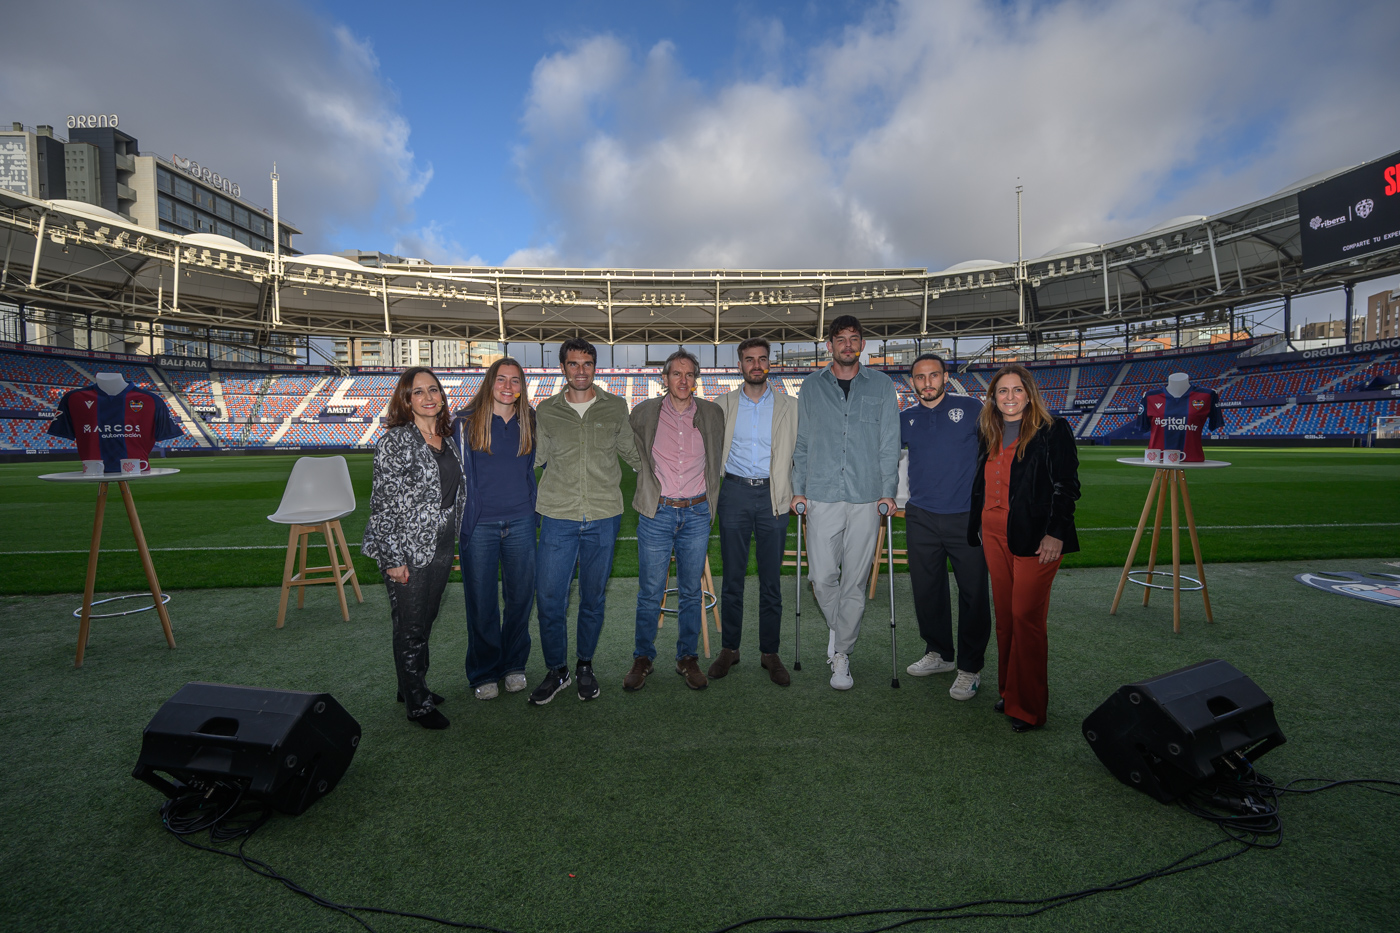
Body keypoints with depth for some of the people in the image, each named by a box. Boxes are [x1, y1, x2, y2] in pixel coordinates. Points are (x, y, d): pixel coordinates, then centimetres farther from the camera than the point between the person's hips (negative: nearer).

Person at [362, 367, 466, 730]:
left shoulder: (445, 438, 8)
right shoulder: (396, 441, -13)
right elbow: (383, 501, -15)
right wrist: (393, 558, -17)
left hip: (440, 548, 7)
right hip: (408, 551, -7)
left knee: (425, 622, 19)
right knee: (411, 627, 6)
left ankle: (414, 685, 38)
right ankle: (417, 703, 21)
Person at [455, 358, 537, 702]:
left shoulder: (530, 422, 6)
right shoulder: (466, 422, -2)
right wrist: (459, 515, -2)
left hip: (521, 522, 3)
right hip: (480, 523, -2)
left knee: (520, 596, 9)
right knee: (481, 601, 5)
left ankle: (514, 665, 28)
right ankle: (484, 673, 22)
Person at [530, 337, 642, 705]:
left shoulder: (616, 407, 6)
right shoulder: (546, 411, 5)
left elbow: (631, 452, 19)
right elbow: (537, 458, 16)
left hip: (604, 517, 0)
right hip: (558, 517, 0)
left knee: (593, 598, 11)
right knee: (548, 598, 0)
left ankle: (585, 666, 31)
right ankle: (556, 671, 21)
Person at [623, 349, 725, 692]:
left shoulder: (713, 414, 5)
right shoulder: (644, 413, 2)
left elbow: (719, 460, 17)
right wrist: (646, 491, 11)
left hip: (697, 514, 1)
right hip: (656, 513, -1)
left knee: (691, 592, 10)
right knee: (650, 593, 4)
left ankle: (687, 658, 25)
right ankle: (643, 658, 20)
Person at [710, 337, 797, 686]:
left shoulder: (789, 406, 7)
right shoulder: (723, 405, 9)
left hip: (772, 495, 0)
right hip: (734, 492, 1)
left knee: (771, 579, 5)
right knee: (732, 576, 7)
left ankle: (769, 653, 18)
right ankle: (730, 649, 20)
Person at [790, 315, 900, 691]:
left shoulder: (881, 385, 8)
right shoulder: (812, 386, 10)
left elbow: (889, 443, 7)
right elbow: (802, 442, 11)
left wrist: (888, 490, -1)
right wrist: (798, 488, 5)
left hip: (867, 498, 0)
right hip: (822, 496, 0)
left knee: (855, 581, 3)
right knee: (822, 577, -1)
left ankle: (841, 654, 18)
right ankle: (838, 628, 29)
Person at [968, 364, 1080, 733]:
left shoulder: (1053, 431, -4)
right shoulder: (988, 435, 13)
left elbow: (1066, 485, -7)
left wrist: (1055, 533, -14)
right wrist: (979, 526, 16)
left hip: (1033, 536, -6)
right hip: (994, 535, 6)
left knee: (1026, 616, -4)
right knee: (1004, 615, 11)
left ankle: (1028, 707, 9)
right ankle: (1009, 691, 26)